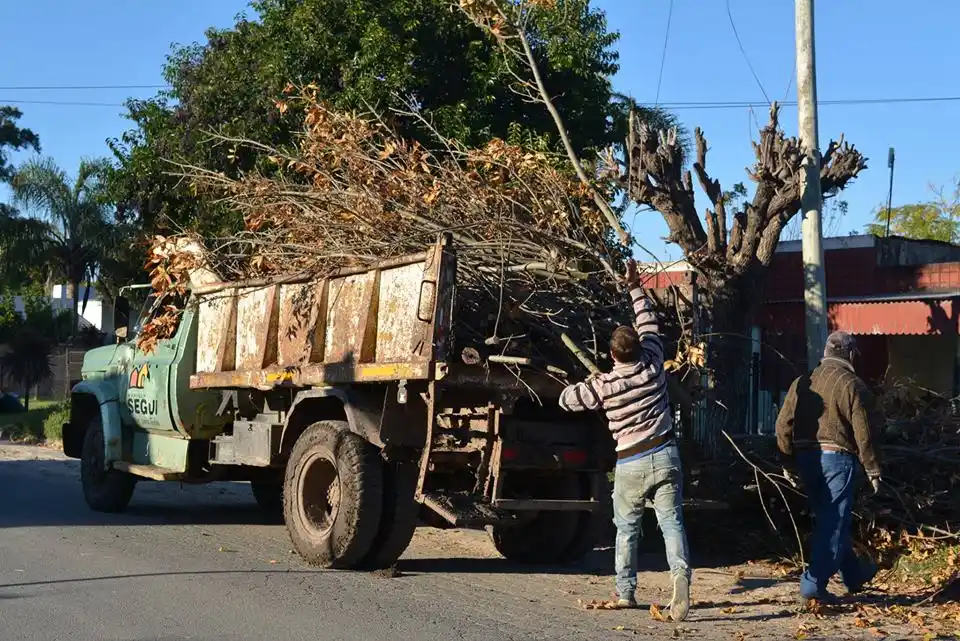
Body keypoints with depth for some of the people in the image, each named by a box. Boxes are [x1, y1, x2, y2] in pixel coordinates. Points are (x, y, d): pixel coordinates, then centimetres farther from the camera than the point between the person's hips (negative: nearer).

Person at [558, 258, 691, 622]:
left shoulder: (604, 385, -9)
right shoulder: (653, 364, -3)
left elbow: (567, 400, 5)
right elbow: (649, 324, 13)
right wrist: (635, 287, 20)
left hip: (631, 463, -1)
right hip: (665, 454, 2)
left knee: (626, 529, 15)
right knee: (672, 522, -4)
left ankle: (625, 592, 19)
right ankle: (681, 575, -26)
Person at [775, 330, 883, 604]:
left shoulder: (802, 383, 9)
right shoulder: (852, 385, -8)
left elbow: (784, 425, 8)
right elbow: (864, 432, -10)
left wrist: (789, 463, 15)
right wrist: (873, 470, -2)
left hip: (806, 459, 7)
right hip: (836, 458, -7)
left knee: (827, 519, 18)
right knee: (834, 523, -1)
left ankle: (854, 575, 33)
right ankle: (814, 583, -6)